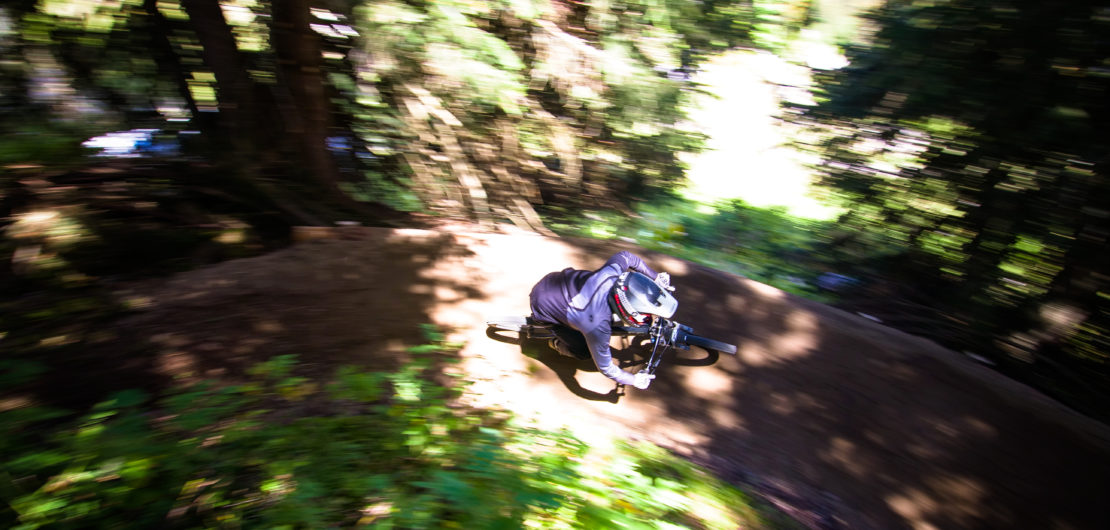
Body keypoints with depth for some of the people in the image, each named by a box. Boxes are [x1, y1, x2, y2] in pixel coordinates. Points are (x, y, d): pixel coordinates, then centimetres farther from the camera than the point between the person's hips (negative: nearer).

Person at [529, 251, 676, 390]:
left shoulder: (611, 272, -27)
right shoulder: (598, 328, -37)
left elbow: (625, 255, -2)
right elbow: (605, 368, -20)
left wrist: (655, 278, 1)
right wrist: (634, 380, -6)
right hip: (543, 306, -6)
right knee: (584, 352, 0)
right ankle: (557, 343, 24)